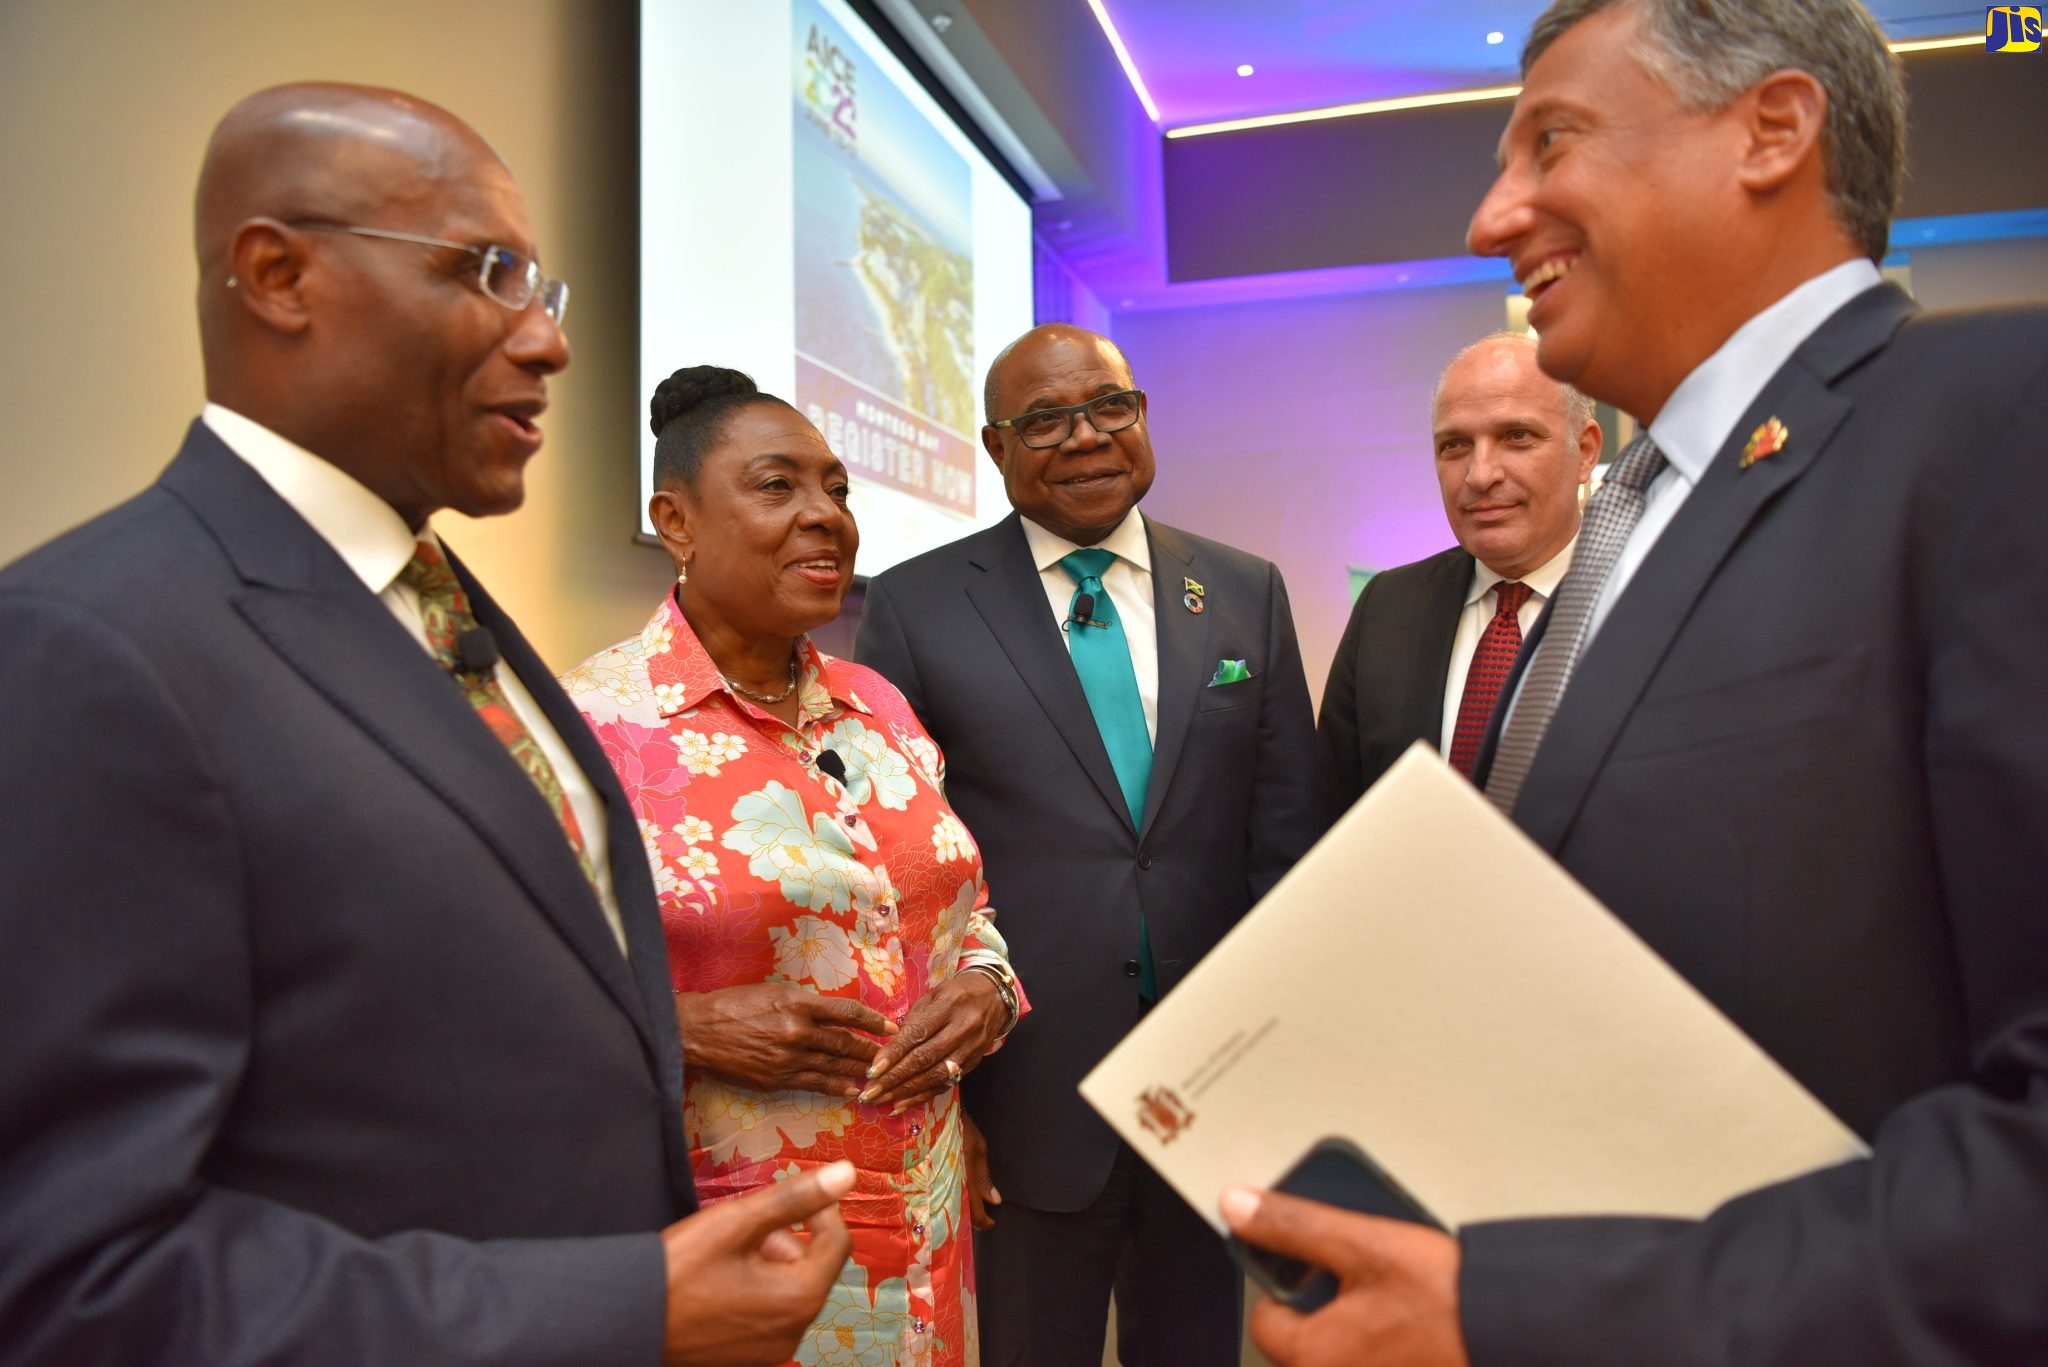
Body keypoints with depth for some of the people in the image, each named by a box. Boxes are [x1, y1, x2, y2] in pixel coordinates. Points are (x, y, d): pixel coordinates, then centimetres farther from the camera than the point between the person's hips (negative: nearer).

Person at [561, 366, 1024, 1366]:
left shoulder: (878, 706, 4)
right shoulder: (591, 723, -14)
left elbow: (964, 903, 14)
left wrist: (983, 986, -5)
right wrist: (685, 1027, -23)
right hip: (722, 1238, -5)